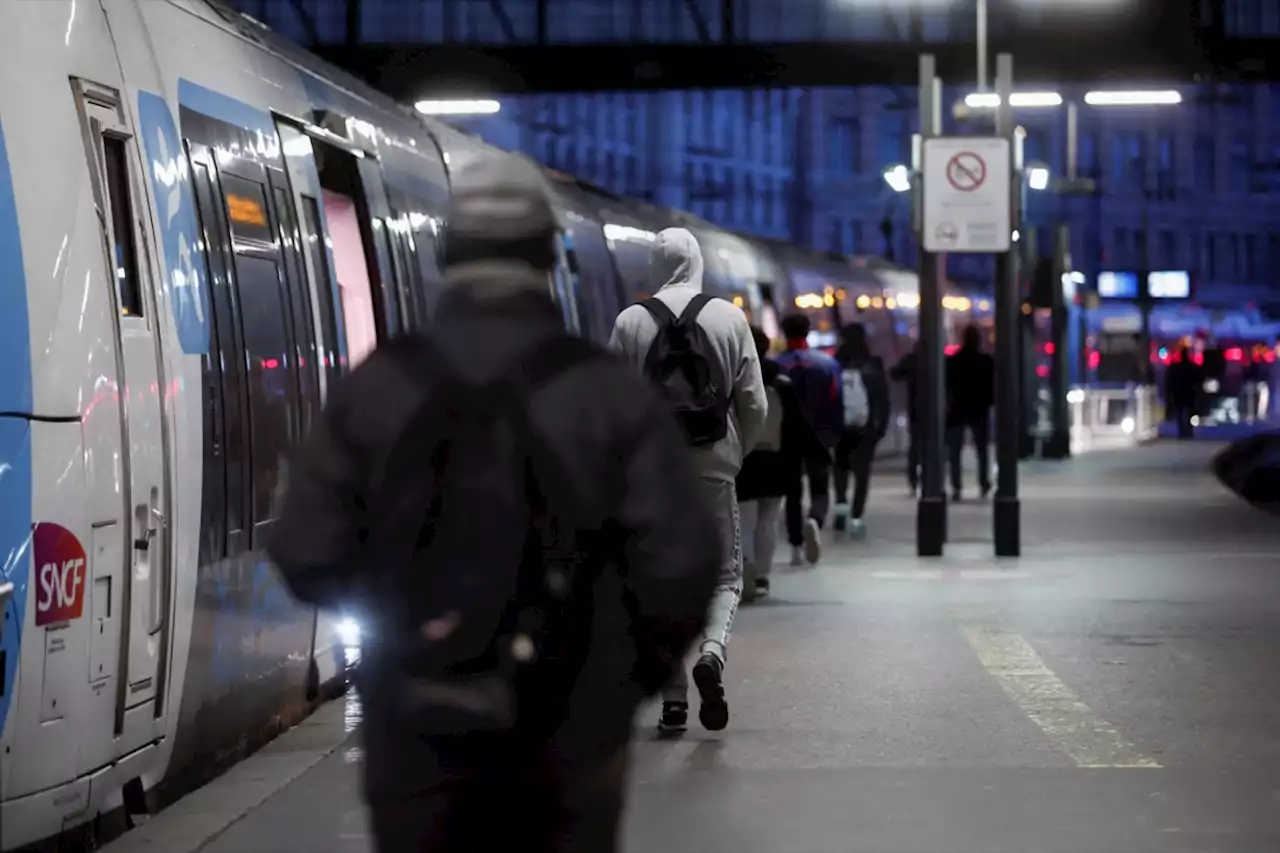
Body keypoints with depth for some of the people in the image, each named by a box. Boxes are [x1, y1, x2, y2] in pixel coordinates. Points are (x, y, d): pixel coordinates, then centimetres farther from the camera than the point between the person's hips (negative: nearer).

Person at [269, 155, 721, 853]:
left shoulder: (374, 389, -4)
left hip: (416, 722, 1)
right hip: (567, 722, -1)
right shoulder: (609, 394, -8)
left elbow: (309, 556, -5)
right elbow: (679, 561, -13)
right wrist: (641, 666, 6)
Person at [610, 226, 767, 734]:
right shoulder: (729, 319, 0)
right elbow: (754, 404, 1)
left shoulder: (630, 323, -2)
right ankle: (712, 652, -19)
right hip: (712, 465, 0)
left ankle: (673, 699, 7)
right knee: (724, 573, 9)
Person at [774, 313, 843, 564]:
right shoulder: (827, 363, -2)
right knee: (820, 490, 7)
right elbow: (836, 401, -4)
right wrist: (837, 434, 3)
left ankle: (797, 548, 8)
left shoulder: (777, 365, -6)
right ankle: (815, 521, -25)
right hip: (820, 436, 0)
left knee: (793, 492, 11)